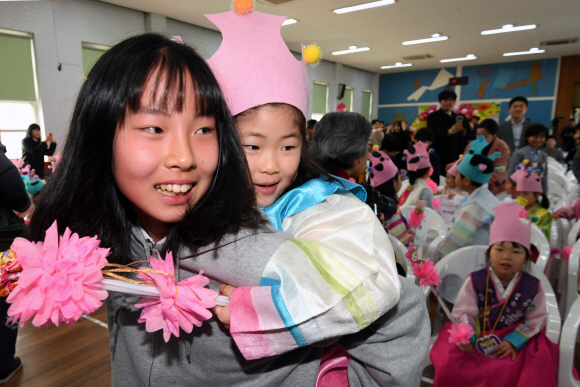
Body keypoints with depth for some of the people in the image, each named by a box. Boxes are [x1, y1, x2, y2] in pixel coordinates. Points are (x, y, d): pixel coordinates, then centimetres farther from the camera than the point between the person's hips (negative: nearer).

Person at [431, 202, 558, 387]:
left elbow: (536, 319, 1)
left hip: (516, 339, 2)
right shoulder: (475, 281, -9)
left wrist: (513, 341, -11)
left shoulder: (533, 286, -4)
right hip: (478, 338, -1)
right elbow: (463, 312, -9)